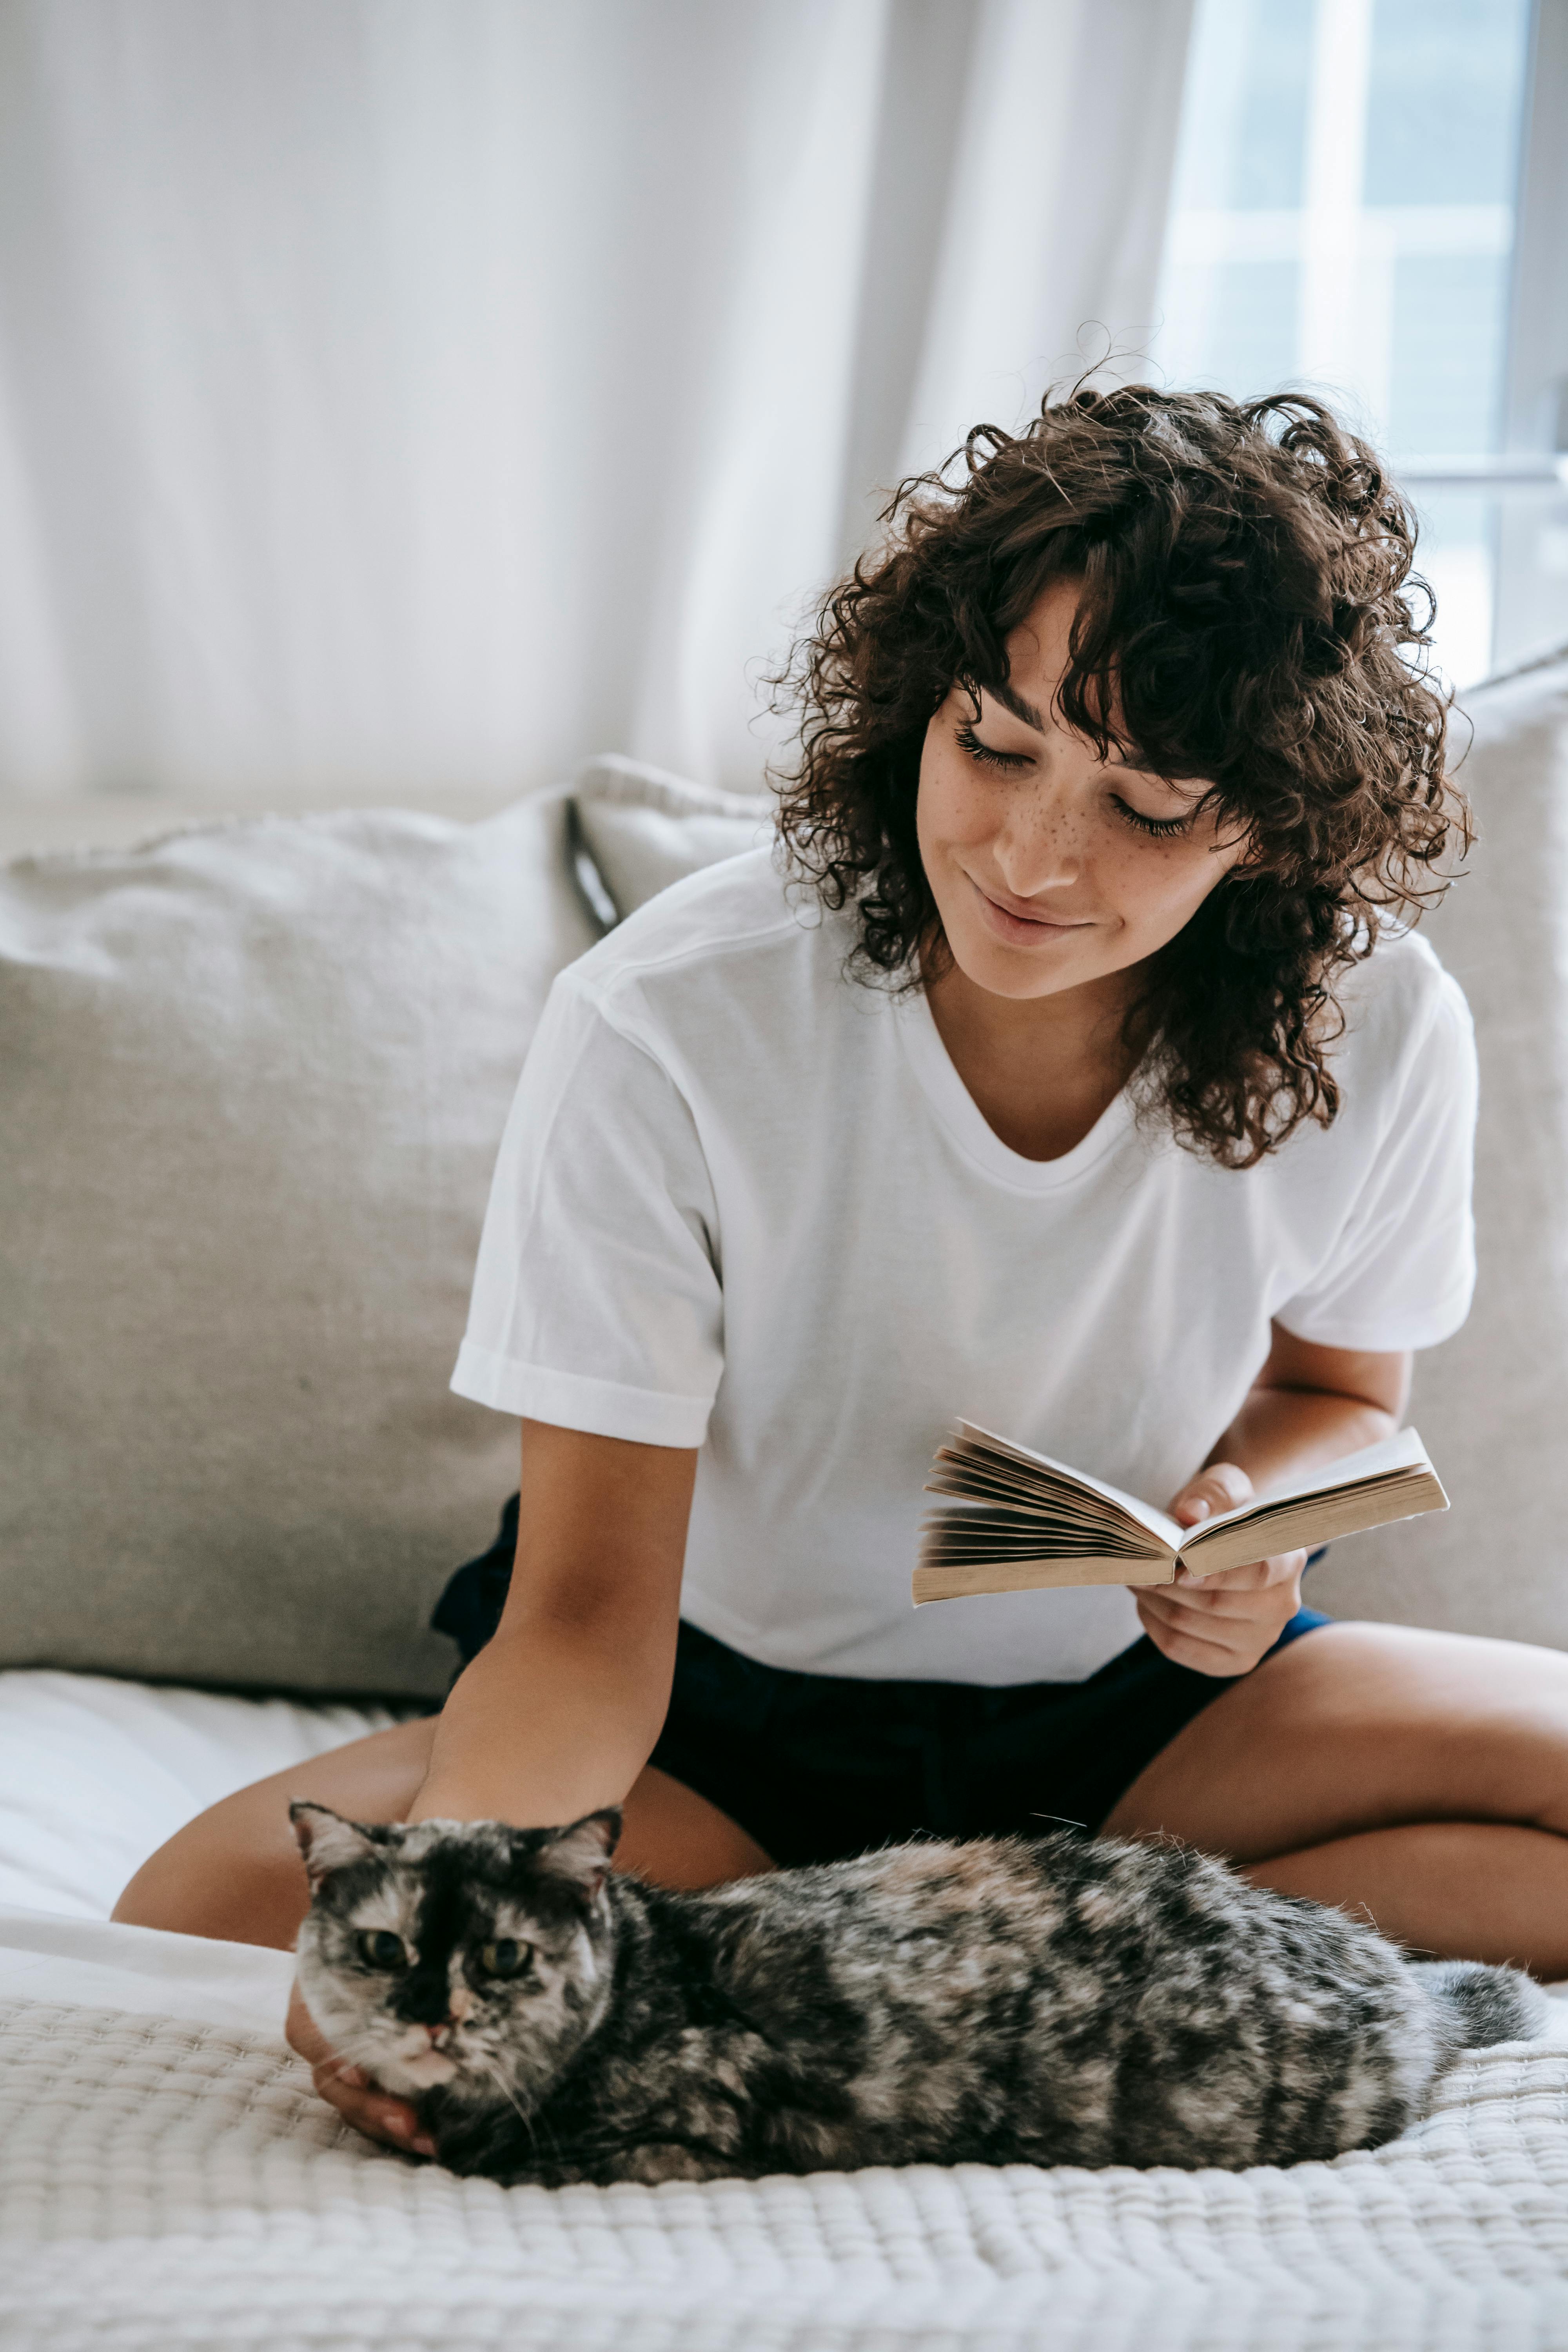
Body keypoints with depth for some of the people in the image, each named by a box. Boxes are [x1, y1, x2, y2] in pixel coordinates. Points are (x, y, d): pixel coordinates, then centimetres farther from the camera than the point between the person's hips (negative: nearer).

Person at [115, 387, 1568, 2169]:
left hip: (1135, 1703, 2)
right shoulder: (665, 1030, -24)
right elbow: (588, 1617, -23)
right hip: (724, 1719, -1)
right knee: (211, 1916, -28)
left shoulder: (1378, 1034, -15)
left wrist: (1252, 1516, -17)